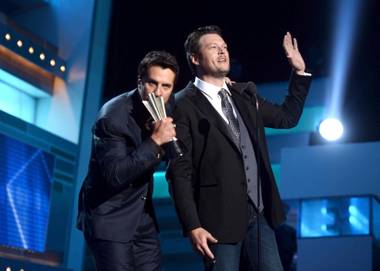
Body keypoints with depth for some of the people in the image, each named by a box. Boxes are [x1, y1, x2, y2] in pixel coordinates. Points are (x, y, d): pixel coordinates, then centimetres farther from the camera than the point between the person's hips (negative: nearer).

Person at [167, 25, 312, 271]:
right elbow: (180, 172, -11)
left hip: (259, 213, 6)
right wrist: (192, 226, -17)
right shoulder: (183, 106, -7)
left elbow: (287, 117, 25)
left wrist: (299, 71, 16)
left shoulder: (244, 94, 13)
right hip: (220, 218, -6)